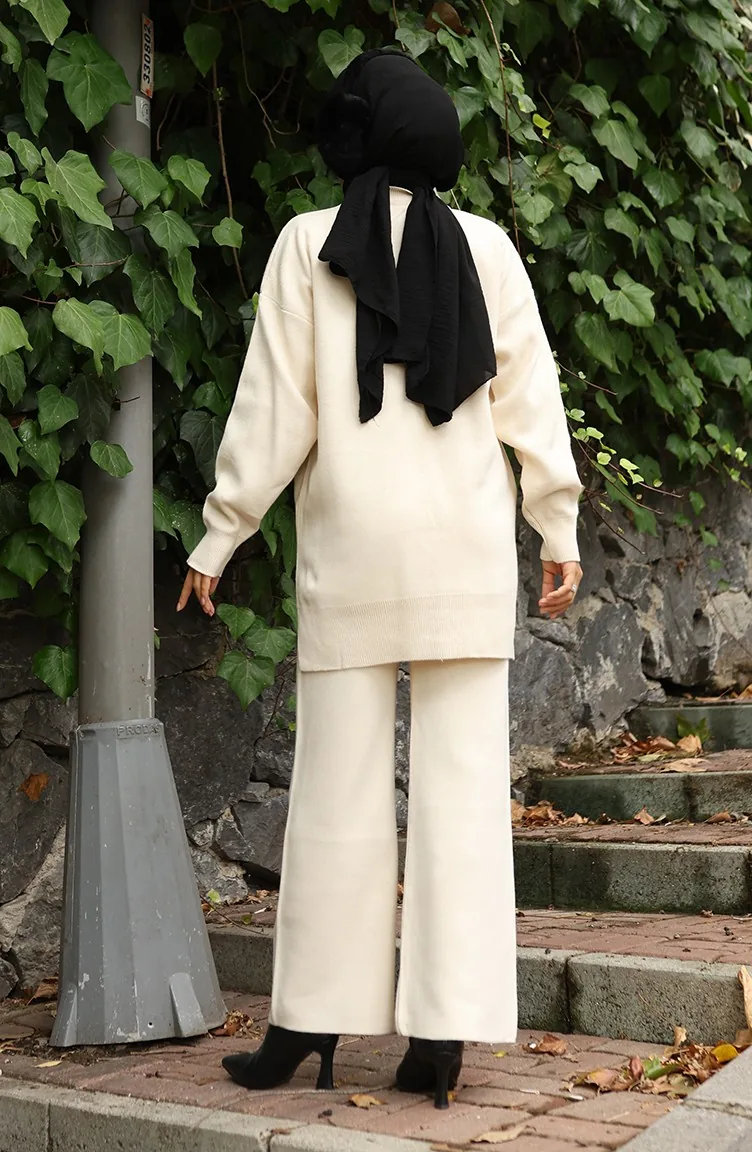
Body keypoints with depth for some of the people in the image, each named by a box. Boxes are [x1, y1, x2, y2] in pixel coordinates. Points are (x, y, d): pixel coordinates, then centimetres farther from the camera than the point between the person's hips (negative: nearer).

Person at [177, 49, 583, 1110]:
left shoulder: (310, 244, 0)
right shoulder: (487, 247, 5)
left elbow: (275, 407, -2)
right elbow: (531, 396, 6)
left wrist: (219, 535, 5)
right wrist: (560, 530, 14)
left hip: (354, 544, -1)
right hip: (467, 546, 1)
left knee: (339, 789, 5)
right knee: (464, 783, 3)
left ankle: (312, 1026, 12)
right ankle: (443, 1031, 4)